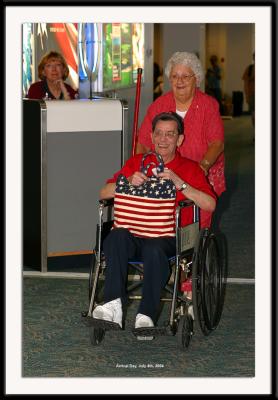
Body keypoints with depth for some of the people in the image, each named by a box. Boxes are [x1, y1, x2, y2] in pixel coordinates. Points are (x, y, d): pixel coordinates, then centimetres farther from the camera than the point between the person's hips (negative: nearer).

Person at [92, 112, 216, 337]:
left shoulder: (190, 168, 12)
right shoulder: (136, 162, 20)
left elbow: (210, 205, -4)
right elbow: (104, 194, 11)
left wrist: (179, 183, -14)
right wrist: (128, 182, -8)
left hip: (168, 236, -2)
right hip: (133, 233, 2)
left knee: (154, 249, -38)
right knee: (116, 237, -33)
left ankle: (146, 316, -35)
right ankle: (114, 305, -40)